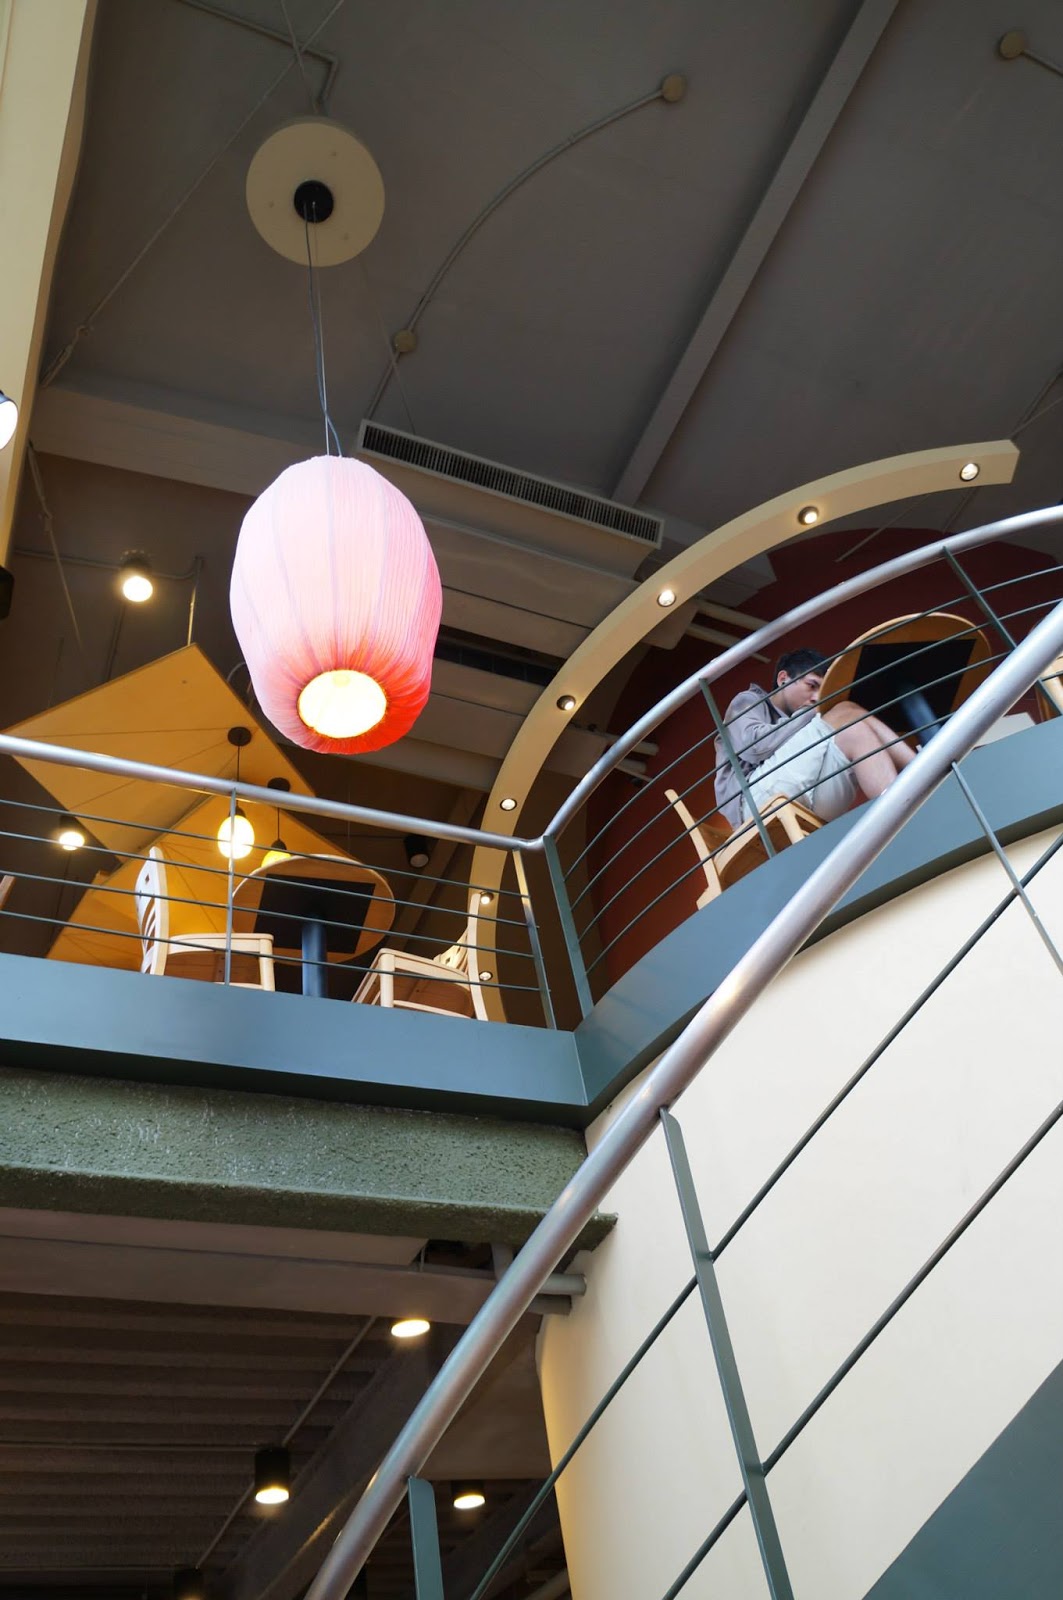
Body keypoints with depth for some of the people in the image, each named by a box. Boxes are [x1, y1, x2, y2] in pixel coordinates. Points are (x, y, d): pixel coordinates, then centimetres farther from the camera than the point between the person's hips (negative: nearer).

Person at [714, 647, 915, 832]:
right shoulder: (749, 700, 19)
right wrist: (811, 714, 6)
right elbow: (754, 745, -5)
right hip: (757, 797, -6)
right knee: (847, 714, -12)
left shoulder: (798, 727, 36)